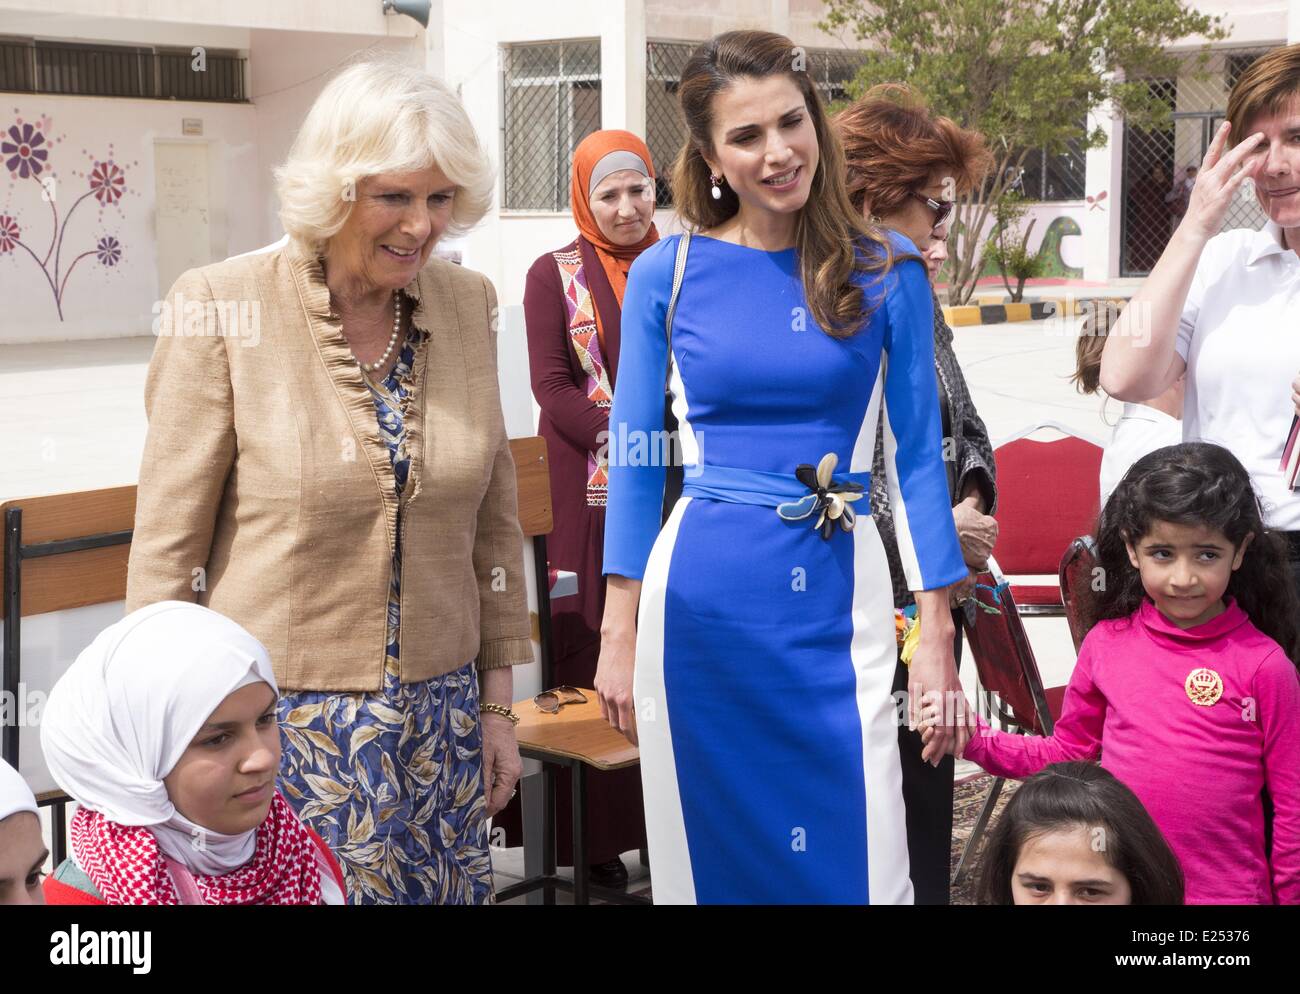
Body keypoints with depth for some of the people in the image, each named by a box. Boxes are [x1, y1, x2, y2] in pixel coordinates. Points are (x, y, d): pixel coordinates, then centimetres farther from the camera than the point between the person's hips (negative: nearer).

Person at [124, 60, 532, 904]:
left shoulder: (468, 303, 1)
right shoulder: (222, 306, -12)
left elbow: (494, 517, 9)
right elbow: (168, 539, -7)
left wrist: (500, 703, 10)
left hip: (440, 714, 4)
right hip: (280, 713, -4)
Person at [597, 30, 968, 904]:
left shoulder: (885, 273, 1)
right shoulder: (666, 274, 2)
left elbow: (918, 456, 2)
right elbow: (635, 459, 5)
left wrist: (939, 636, -2)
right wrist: (620, 633, 2)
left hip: (836, 596, 0)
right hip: (699, 594, 1)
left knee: (860, 862, 1)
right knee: (712, 851, 10)